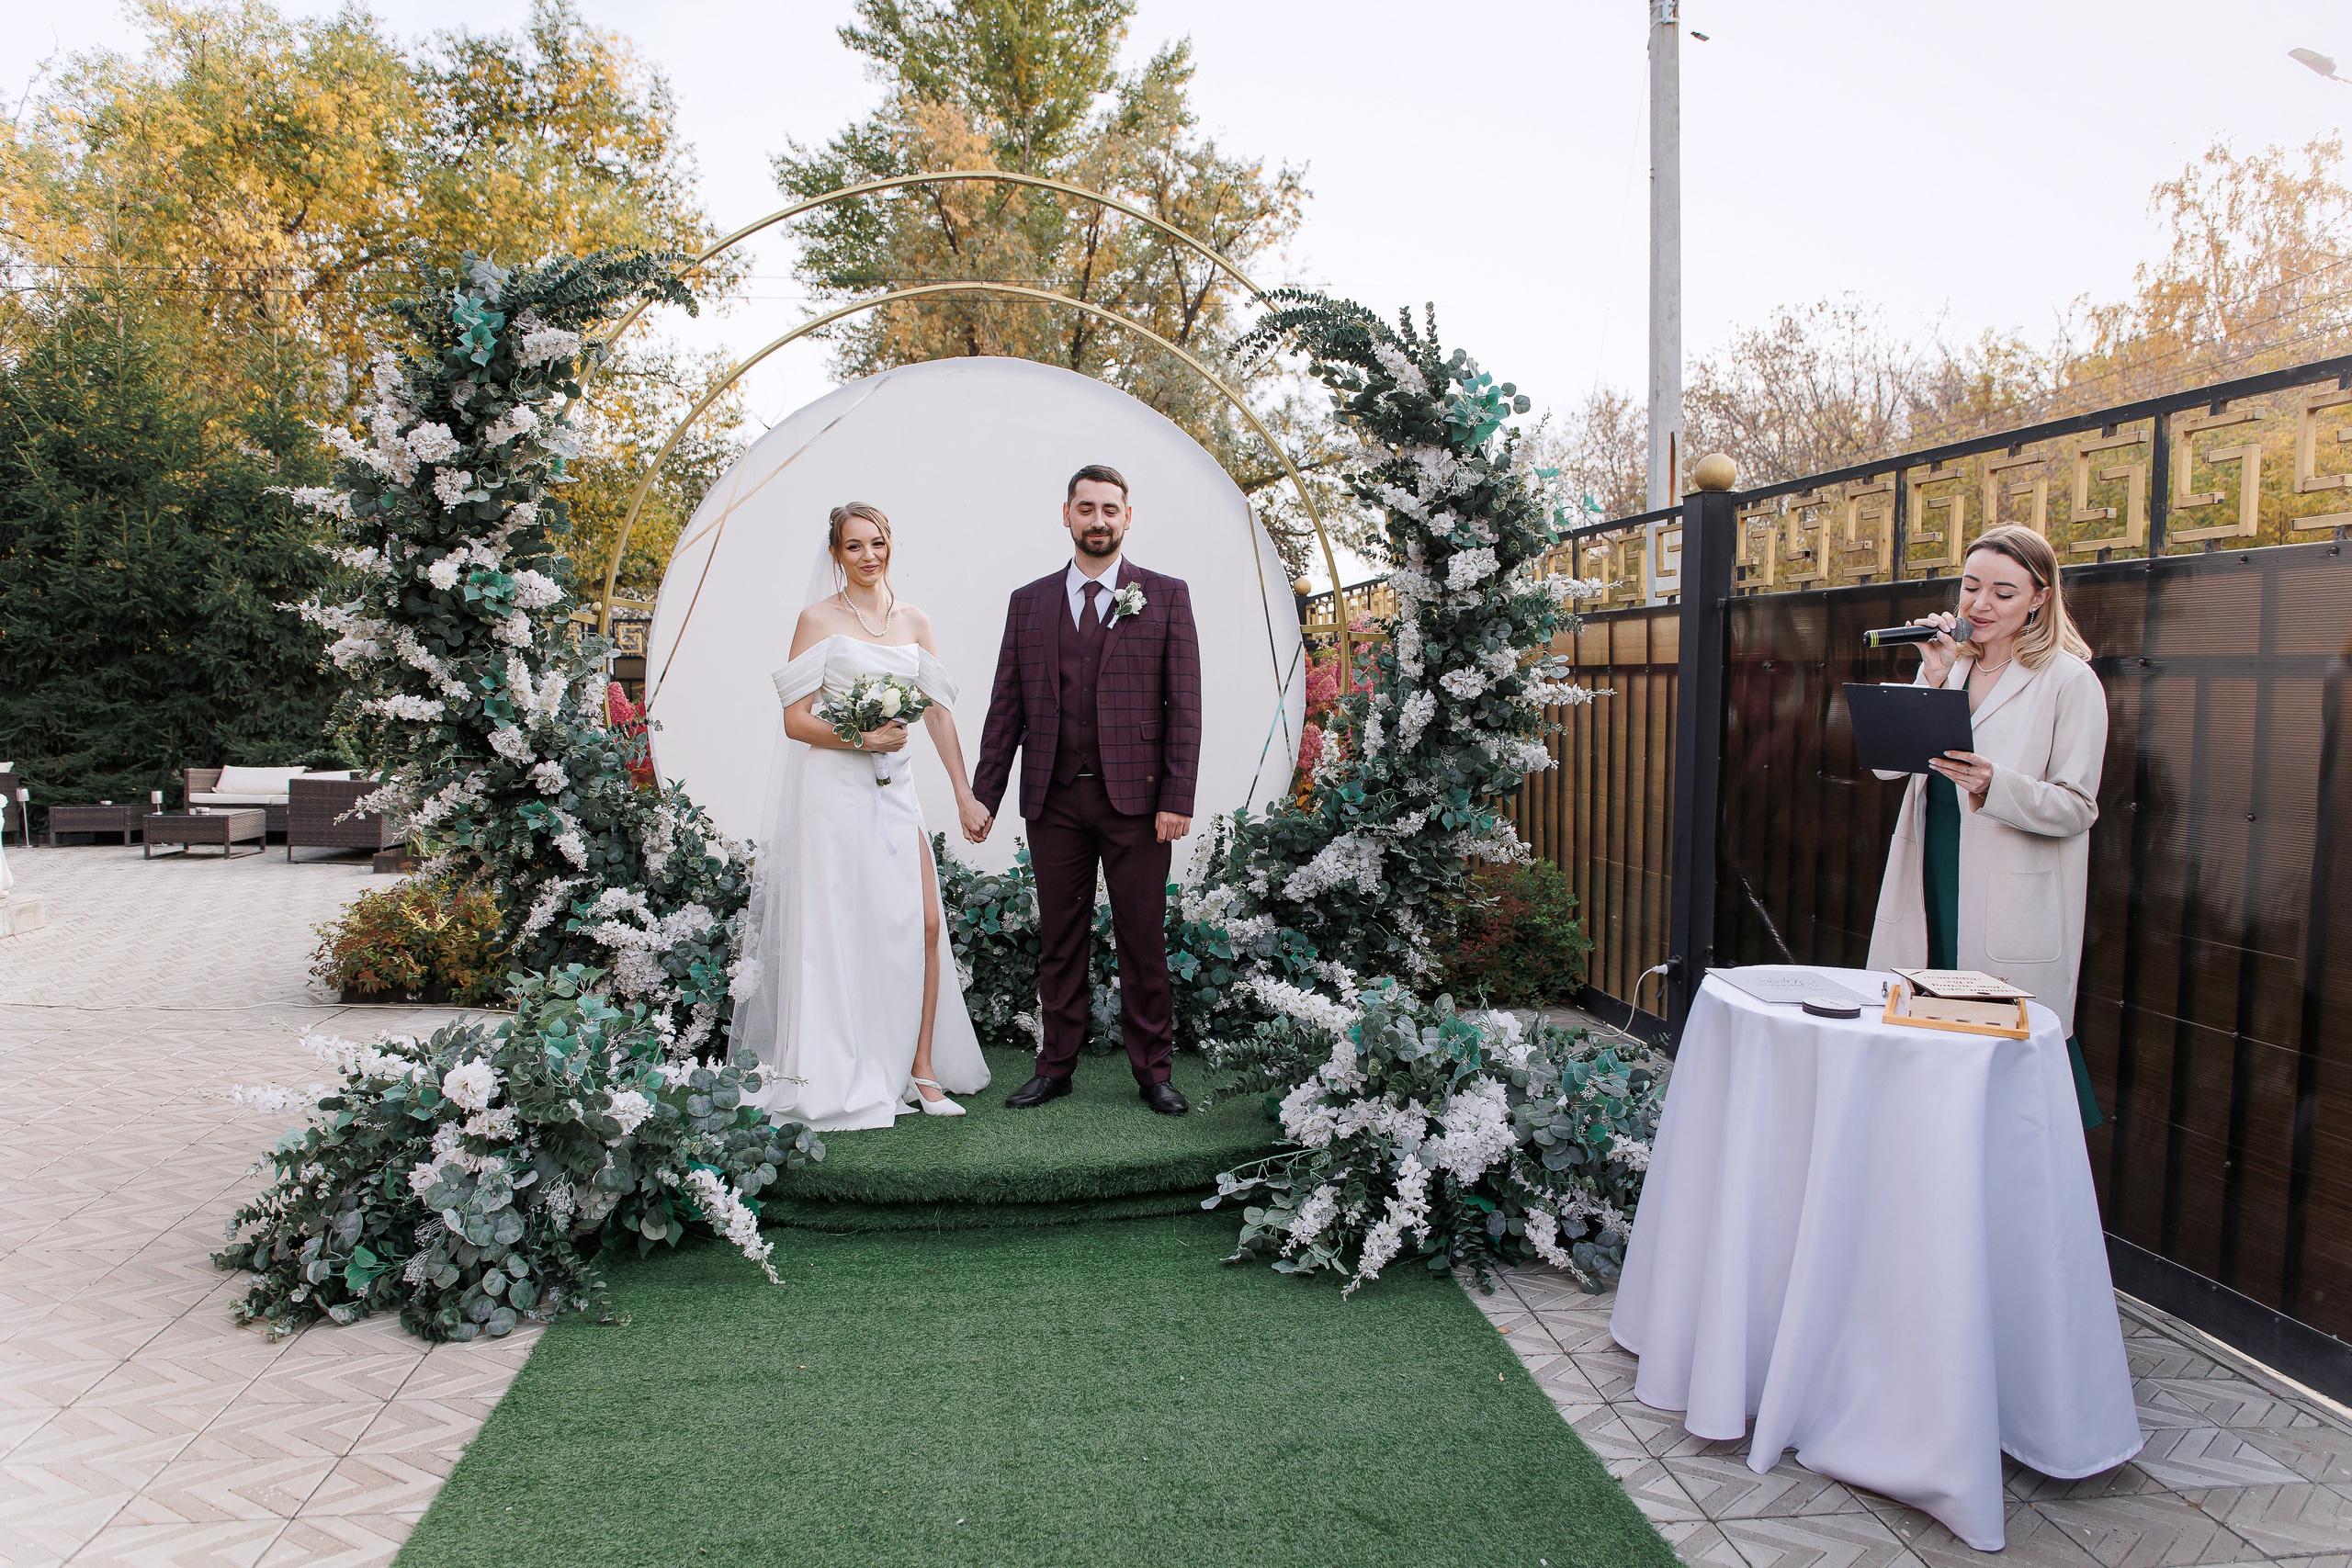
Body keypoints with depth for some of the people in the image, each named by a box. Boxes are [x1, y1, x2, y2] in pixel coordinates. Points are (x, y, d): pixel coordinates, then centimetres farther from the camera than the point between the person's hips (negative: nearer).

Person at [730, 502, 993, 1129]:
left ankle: (921, 1068, 9)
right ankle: (841, 1080, 11)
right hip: (835, 789, -4)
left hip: (895, 790, 4)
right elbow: (795, 720, -4)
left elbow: (939, 711, 11)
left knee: (925, 925, -2)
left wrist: (964, 793, 6)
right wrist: (859, 738, -18)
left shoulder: (914, 622, 12)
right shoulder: (819, 619, 0)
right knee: (839, 930, -1)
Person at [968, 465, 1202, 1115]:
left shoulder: (1166, 596, 5)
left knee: (1144, 942, 4)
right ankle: (1055, 1068, 21)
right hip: (1054, 800, 2)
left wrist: (1177, 799, -9)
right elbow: (1006, 708, 10)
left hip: (1135, 798, -2)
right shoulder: (1028, 602, 12)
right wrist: (983, 796, 4)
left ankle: (1153, 1072, 16)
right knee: (1060, 940, 10)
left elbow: (1184, 705, -1)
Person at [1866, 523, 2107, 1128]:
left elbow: (2076, 807, -8)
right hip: (1929, 893, 5)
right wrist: (1933, 676, -8)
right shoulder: (1949, 664, 12)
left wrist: (1993, 784, -25)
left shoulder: (2070, 681, -3)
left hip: (2013, 912, -5)